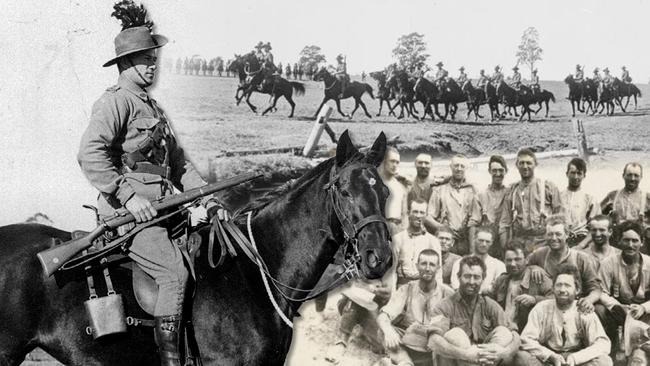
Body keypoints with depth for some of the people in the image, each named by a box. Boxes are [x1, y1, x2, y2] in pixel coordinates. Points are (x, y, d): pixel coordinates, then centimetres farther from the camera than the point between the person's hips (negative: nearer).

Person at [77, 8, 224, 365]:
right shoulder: (114, 102, -8)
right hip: (127, 210, -9)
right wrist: (129, 196, -23)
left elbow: (176, 161, 26)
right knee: (174, 272, -20)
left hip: (159, 207, 9)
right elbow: (90, 154, -21)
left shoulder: (152, 107, 22)